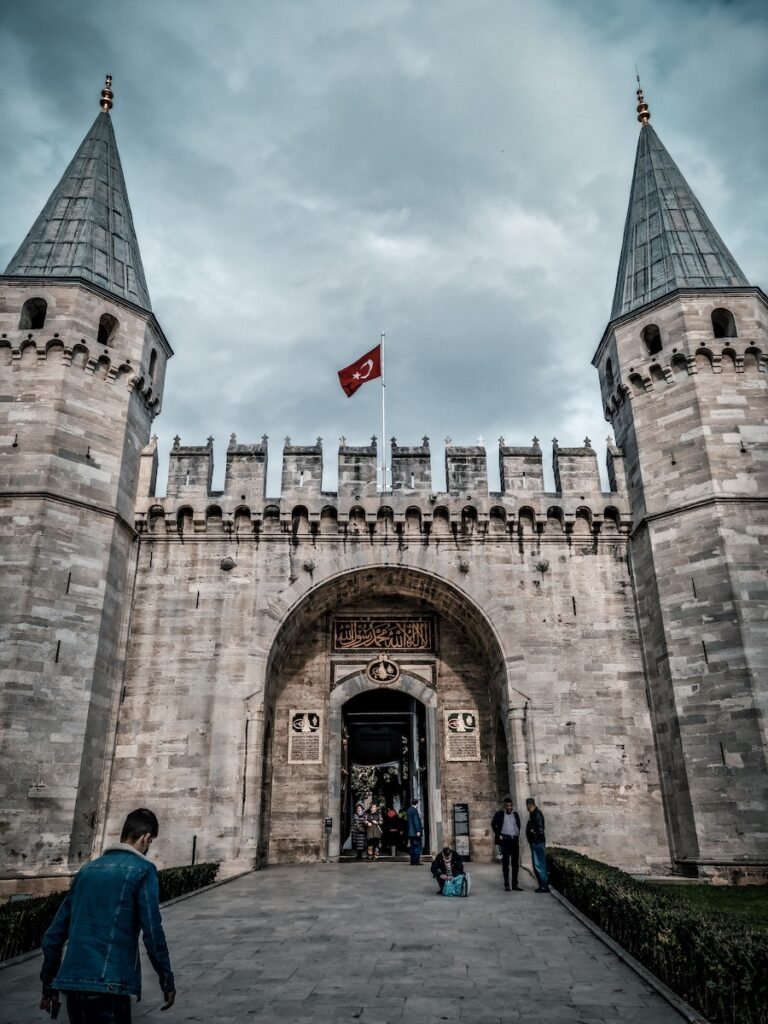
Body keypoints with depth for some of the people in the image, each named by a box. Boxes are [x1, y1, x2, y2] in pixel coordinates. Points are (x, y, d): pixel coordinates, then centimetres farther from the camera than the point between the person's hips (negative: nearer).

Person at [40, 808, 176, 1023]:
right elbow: (152, 931, -9)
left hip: (71, 983, 7)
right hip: (108, 985, -7)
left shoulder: (87, 869, 14)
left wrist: (49, 986, 24)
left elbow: (55, 933, 16)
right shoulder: (142, 870, -4)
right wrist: (167, 981, 1)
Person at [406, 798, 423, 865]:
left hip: (410, 832, 9)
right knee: (418, 846, -5)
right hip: (415, 831, -9)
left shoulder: (409, 810, 13)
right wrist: (418, 831, -18)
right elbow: (416, 821, -19)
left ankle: (413, 861, 11)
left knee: (412, 846, 10)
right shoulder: (414, 810, -14)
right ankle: (416, 861, -8)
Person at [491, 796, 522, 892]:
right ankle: (506, 884, 1)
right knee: (505, 862, -2)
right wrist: (498, 834, -3)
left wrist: (518, 835, 10)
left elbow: (519, 825, 21)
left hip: (515, 839, 4)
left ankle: (515, 884, 11)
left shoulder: (515, 814, 12)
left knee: (515, 863, 5)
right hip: (505, 840, -4)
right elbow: (493, 824, 2)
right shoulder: (499, 814, 1)